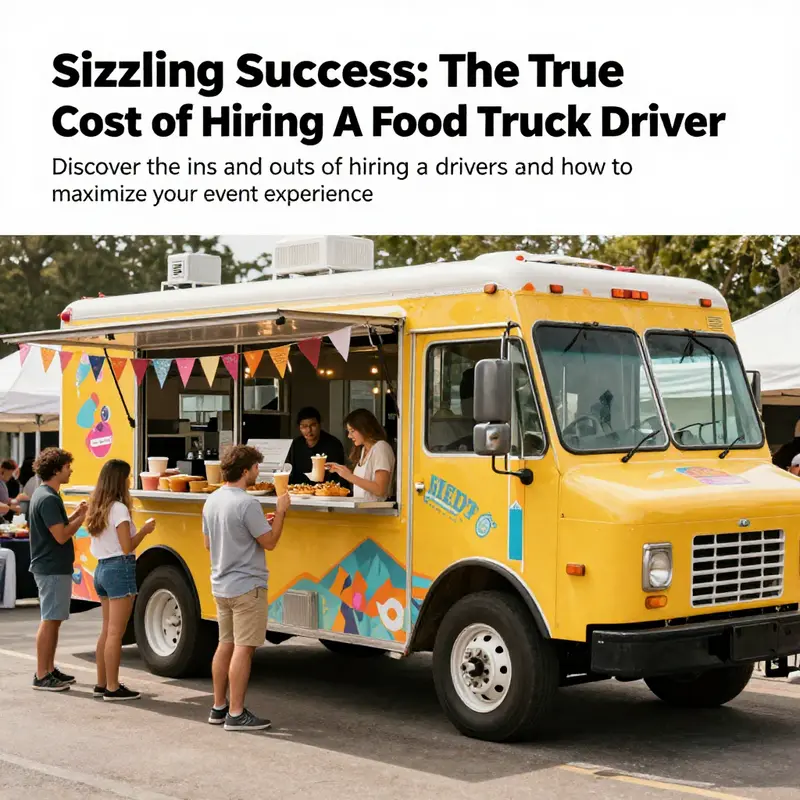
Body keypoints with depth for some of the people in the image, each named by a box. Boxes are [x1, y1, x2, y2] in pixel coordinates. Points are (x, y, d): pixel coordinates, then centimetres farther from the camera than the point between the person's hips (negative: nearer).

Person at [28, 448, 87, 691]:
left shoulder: (44, 495, 13)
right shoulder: (48, 499, -19)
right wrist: (83, 517, -13)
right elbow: (61, 536, -23)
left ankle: (50, 670, 21)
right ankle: (42, 676, -1)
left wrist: (77, 514, 7)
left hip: (53, 568, 10)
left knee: (54, 620, 15)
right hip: (52, 569, -10)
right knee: (49, 620, -5)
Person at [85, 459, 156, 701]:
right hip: (120, 570, -9)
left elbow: (95, 546, 14)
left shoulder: (97, 508, 11)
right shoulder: (119, 509, -15)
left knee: (107, 630, 15)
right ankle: (112, 688, -2)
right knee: (115, 633, -5)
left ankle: (102, 684, 20)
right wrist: (145, 530, -4)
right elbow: (127, 547, -18)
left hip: (102, 568, 9)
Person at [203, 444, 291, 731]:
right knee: (243, 648, -4)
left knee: (225, 644, 15)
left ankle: (218, 707, 21)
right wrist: (280, 511, -1)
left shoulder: (212, 501, 8)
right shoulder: (246, 504, -19)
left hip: (221, 586, 9)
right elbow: (269, 542, -14)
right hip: (247, 587, -8)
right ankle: (236, 714, -2)